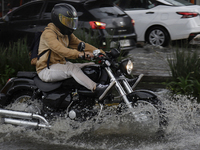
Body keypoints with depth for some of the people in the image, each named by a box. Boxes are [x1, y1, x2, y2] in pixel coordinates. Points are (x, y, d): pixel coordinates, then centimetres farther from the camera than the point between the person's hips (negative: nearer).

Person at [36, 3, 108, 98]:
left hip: (61, 65, 10)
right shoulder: (48, 33, -18)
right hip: (46, 70, -9)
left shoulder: (67, 34, 13)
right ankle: (96, 89, -45)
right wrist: (79, 54, -50)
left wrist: (100, 52, -5)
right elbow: (60, 49, -35)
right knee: (72, 68, -36)